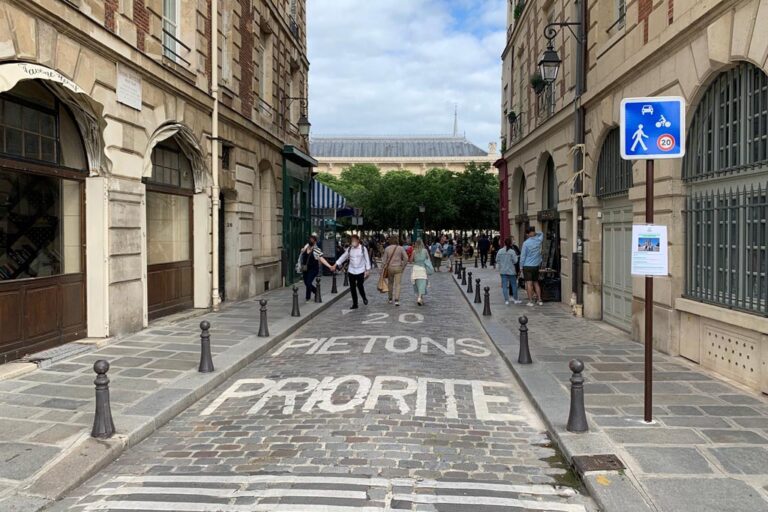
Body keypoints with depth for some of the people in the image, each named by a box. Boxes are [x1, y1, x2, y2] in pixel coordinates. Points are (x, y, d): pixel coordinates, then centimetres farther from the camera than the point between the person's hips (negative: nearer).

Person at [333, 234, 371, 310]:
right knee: (352, 288, 5)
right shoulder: (349, 249, 4)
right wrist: (335, 265, 3)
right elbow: (343, 257, 9)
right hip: (351, 271, 4)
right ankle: (355, 304, 16)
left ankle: (364, 298, 21)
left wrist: (367, 270, -8)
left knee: (360, 286, -10)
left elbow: (367, 259, -3)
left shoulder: (363, 248, -5)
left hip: (360, 271, -4)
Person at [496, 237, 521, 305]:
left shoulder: (500, 251, -1)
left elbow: (497, 261, 4)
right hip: (511, 271, -2)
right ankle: (515, 299, 18)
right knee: (514, 285, 11)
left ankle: (506, 300, 1)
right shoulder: (512, 251, -11)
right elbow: (515, 261, -11)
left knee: (504, 286, 4)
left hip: (503, 271, 2)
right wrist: (516, 256, 6)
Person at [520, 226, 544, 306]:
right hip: (536, 266, 5)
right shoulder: (539, 240, 0)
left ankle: (530, 301, -5)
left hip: (527, 266, -5)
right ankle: (539, 300, 13)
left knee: (529, 283, -3)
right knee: (536, 283, 14)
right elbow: (541, 234, 25)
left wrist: (521, 266, -2)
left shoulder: (526, 243, -12)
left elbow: (523, 256, -9)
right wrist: (535, 234, 12)